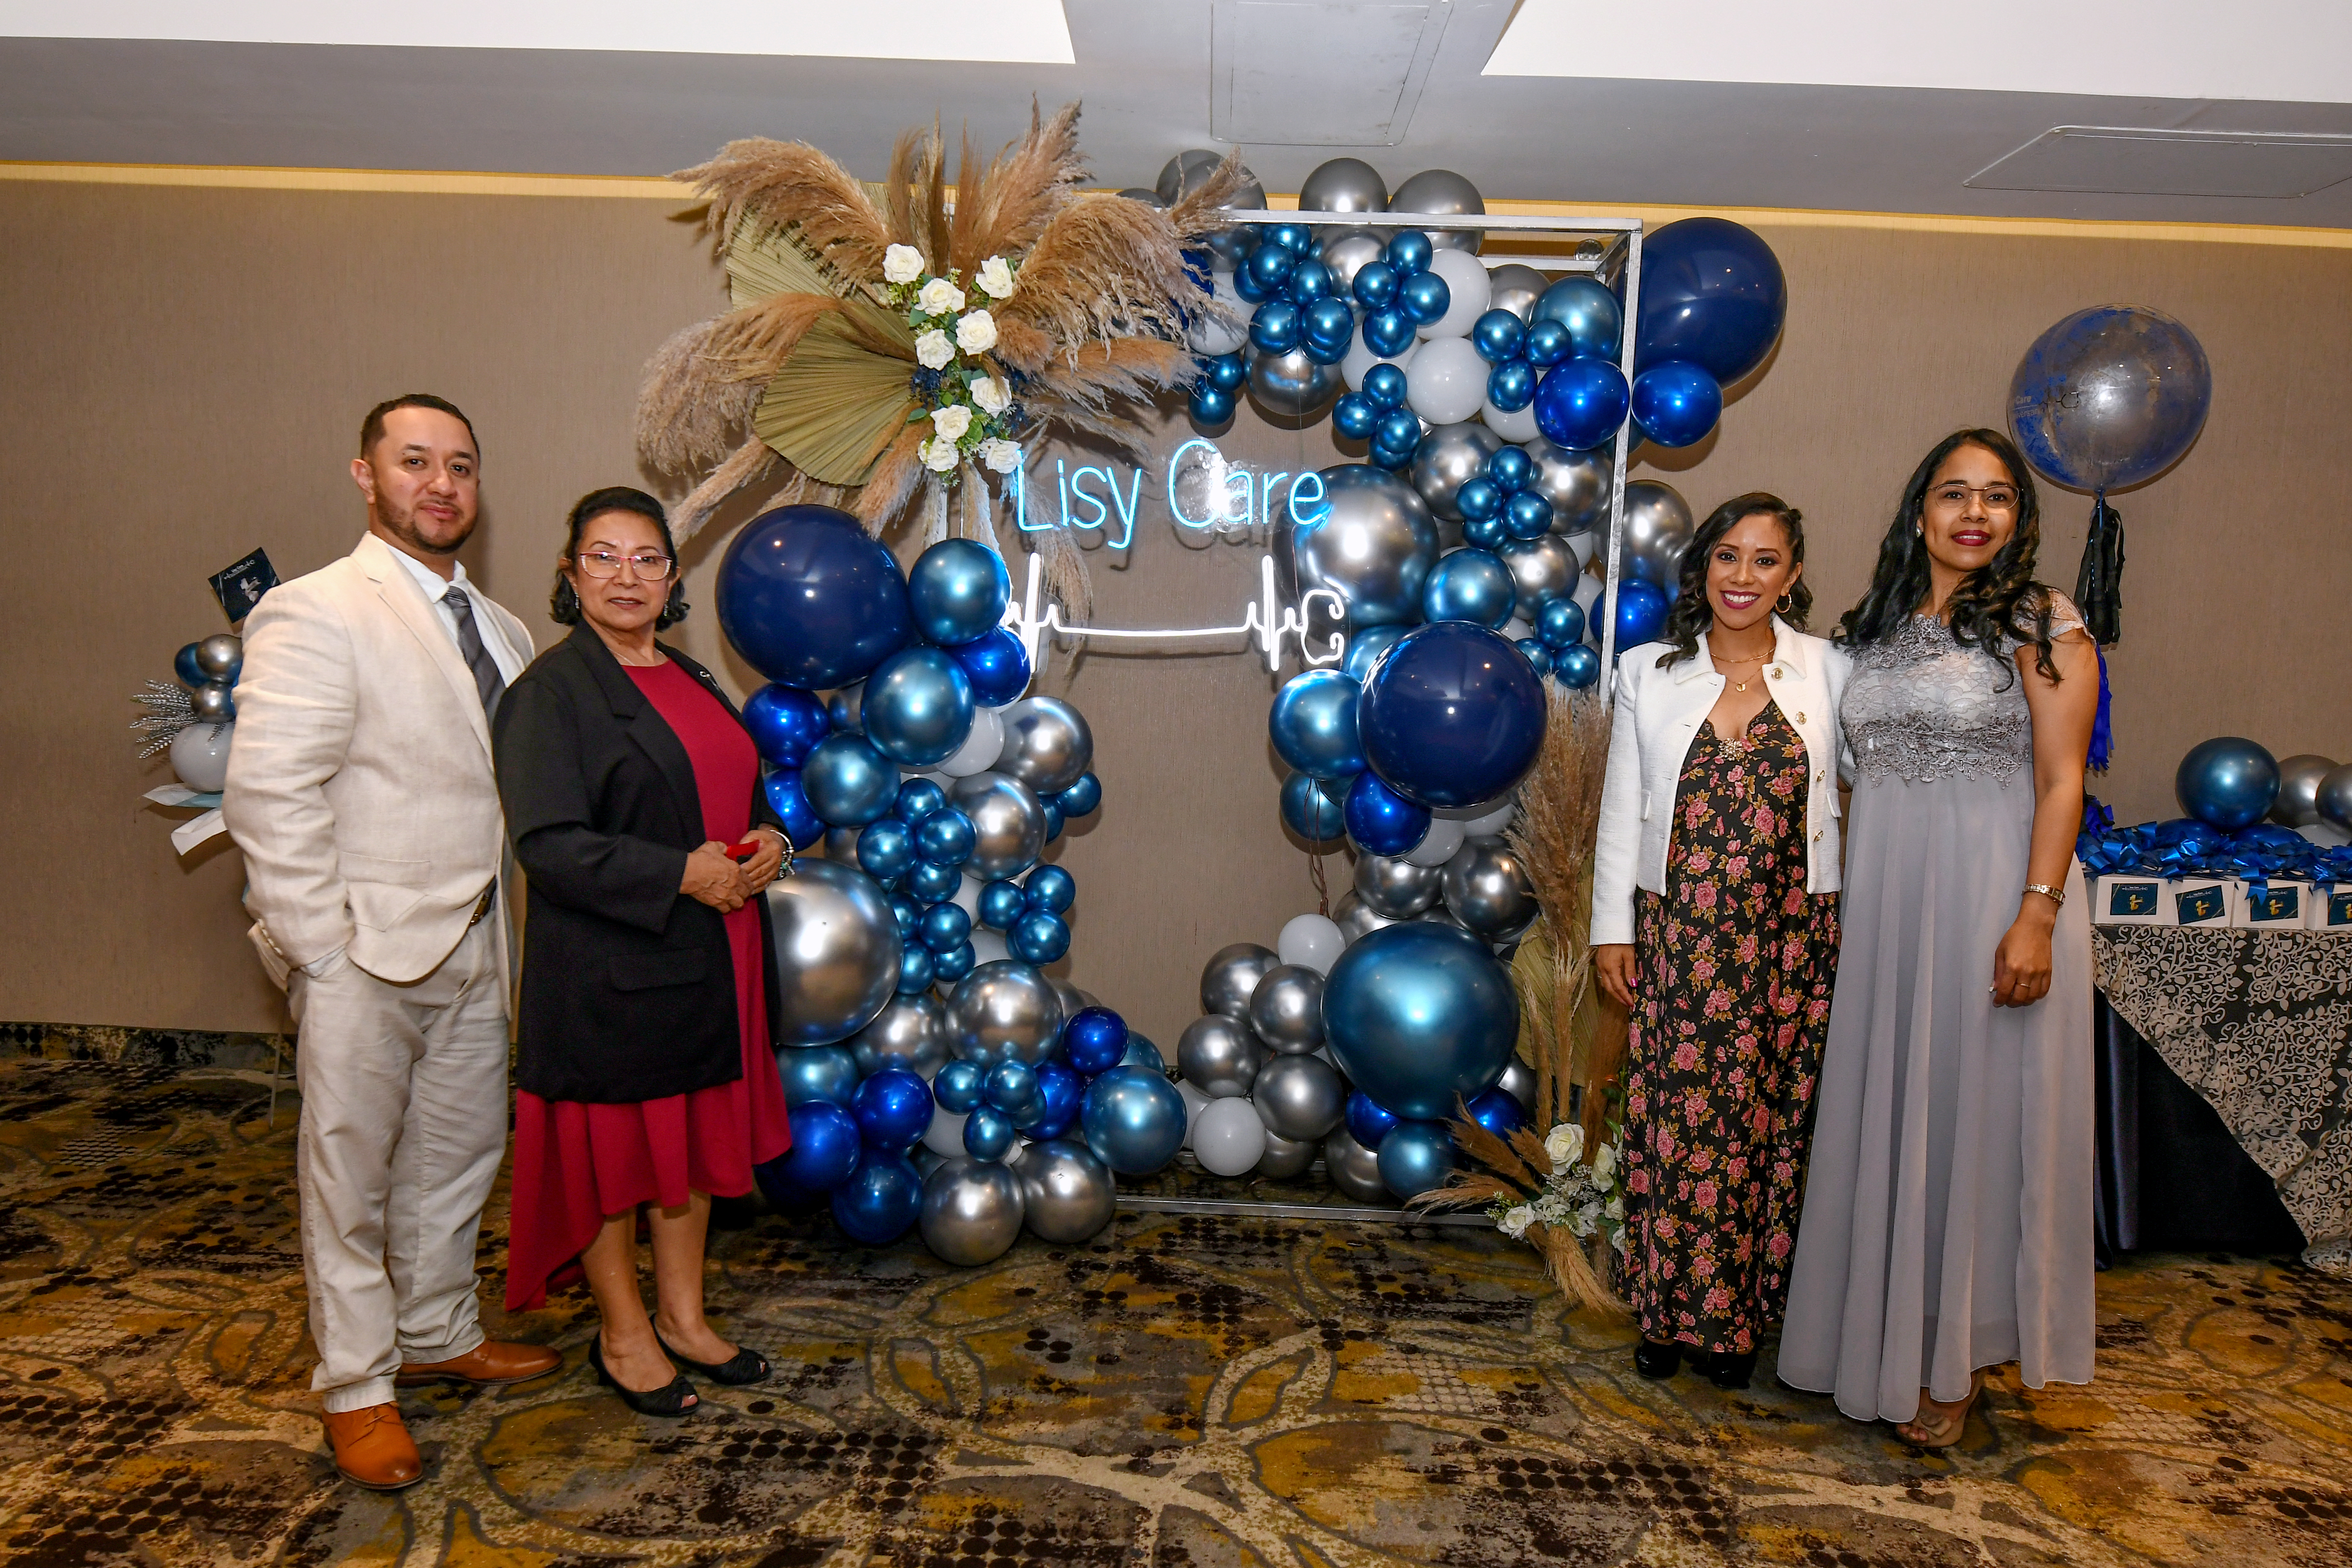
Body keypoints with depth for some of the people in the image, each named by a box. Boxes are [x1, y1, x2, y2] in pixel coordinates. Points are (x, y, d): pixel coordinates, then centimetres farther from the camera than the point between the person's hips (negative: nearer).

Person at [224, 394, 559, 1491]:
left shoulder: (498, 628, 12)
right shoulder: (319, 613, -11)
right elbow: (267, 794, -17)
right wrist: (321, 949, -18)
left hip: (473, 946, 7)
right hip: (365, 951, -7)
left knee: (458, 1156, 18)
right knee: (352, 1174, 7)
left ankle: (438, 1336, 37)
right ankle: (357, 1388, 23)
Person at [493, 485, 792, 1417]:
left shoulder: (692, 681, 13)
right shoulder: (552, 690, -9)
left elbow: (742, 793, 21)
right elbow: (549, 842, -17)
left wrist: (767, 841, -1)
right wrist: (680, 874, -21)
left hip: (707, 957, 7)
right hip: (607, 965, -7)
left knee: (697, 1137, 15)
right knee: (613, 1147, 6)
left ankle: (681, 1315, 31)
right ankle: (623, 1335, 24)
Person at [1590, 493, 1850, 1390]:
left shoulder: (1828, 674, 2)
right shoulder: (1648, 673, 4)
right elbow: (1621, 810, 4)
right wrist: (1613, 928, 2)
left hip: (1790, 937, 0)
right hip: (1679, 935, 0)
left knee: (1767, 1121, 7)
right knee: (1673, 1122, 4)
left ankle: (1739, 1315, 24)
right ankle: (1667, 1311, 21)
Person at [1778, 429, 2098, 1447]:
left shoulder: (2041, 626, -4)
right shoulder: (1877, 628, 11)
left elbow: (2061, 782, -9)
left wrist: (2038, 915, -18)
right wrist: (1841, 897, 9)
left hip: (1991, 893, -5)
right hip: (1884, 898, 5)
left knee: (1974, 1113, 3)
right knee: (1881, 1113, 11)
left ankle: (1952, 1360, 18)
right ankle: (1872, 1332, 26)